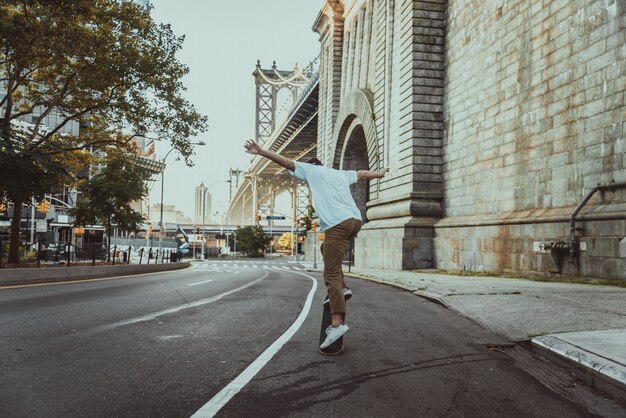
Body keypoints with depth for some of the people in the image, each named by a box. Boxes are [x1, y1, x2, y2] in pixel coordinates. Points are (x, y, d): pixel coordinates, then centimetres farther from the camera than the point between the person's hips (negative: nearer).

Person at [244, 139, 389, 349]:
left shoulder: (310, 169, 16)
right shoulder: (341, 173, 30)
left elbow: (286, 161, 7)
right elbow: (362, 173, 46)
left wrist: (261, 152, 6)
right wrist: (379, 173, 63)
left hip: (337, 224, -7)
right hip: (356, 220, 7)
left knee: (331, 275, -9)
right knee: (328, 250, 30)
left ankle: (337, 322, -19)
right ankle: (342, 289, 18)